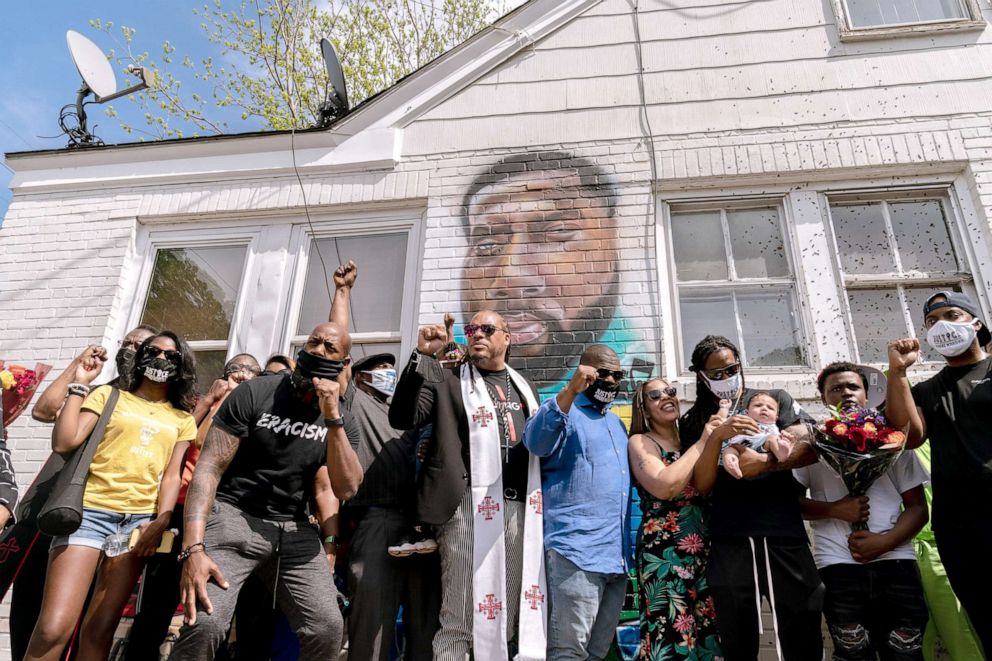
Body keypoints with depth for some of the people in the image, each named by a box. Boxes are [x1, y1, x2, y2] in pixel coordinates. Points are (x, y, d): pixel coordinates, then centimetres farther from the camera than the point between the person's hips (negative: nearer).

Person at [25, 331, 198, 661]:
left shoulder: (181, 419, 15)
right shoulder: (108, 395, 11)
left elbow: (172, 474, 7)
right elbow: (64, 442, -2)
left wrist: (160, 522, -7)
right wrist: (79, 384, -1)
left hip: (140, 520, 2)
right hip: (90, 510, -2)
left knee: (100, 630, 4)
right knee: (53, 627, -14)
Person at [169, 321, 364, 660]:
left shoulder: (343, 421, 4)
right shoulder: (254, 393, -6)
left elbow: (345, 487, -9)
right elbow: (208, 468, -10)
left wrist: (332, 417, -20)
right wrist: (193, 547, -21)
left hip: (294, 529, 3)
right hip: (234, 515, -3)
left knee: (328, 629, -12)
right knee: (204, 623, -25)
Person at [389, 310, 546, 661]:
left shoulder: (524, 387, 21)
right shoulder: (448, 380, 7)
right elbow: (402, 418, -5)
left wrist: (539, 500, 8)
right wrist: (421, 356, -12)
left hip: (520, 508, 5)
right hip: (471, 506, -4)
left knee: (504, 620, 13)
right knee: (460, 621, -2)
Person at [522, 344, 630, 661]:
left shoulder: (617, 423, 21)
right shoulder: (563, 411, -3)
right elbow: (536, 441, -25)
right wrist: (570, 390, -36)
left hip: (618, 554, 8)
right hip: (578, 551, -8)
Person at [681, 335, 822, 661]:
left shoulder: (775, 399, 10)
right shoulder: (694, 422, 8)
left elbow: (811, 447, -1)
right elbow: (702, 484, -1)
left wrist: (766, 462, -15)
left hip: (785, 536, 0)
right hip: (730, 545, 0)